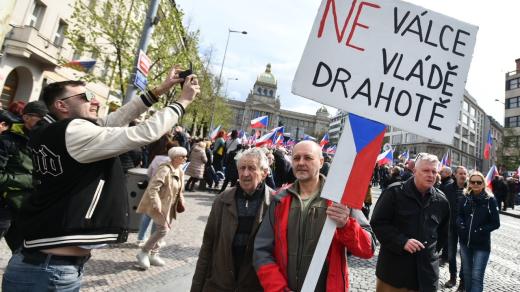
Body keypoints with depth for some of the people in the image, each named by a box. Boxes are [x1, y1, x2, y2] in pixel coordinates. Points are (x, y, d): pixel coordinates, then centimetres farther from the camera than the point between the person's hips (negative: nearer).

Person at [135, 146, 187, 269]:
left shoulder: (180, 171, 5)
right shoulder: (164, 169, -23)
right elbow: (153, 188, -28)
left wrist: (181, 201, 5)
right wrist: (156, 205, -29)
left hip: (168, 206, 9)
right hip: (159, 206, -9)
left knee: (160, 229, 16)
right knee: (163, 229, -10)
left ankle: (153, 254, 30)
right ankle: (143, 252, 7)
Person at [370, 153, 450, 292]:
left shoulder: (441, 201, 6)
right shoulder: (394, 192, -9)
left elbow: (443, 232, 21)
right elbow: (378, 223, -11)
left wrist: (432, 251, 12)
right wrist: (402, 242, -19)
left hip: (426, 271, 4)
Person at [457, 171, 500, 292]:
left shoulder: (490, 199, -9)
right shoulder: (465, 198, 0)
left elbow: (495, 223, -7)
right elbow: (459, 215, 9)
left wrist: (480, 231, -16)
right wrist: (461, 225, -9)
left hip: (482, 244, -4)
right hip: (465, 241, 4)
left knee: (477, 276, -5)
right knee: (467, 272, 18)